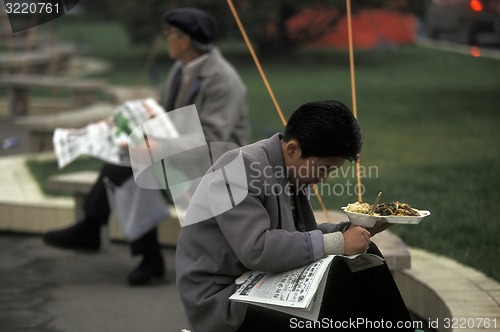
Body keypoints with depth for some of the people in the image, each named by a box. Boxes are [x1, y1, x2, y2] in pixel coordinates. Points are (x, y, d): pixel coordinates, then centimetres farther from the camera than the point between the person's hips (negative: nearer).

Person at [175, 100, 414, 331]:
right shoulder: (240, 169, -20)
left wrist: (351, 229, -2)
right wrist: (337, 243, -26)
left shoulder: (292, 172, 5)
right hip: (222, 300, -8)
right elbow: (256, 250, -31)